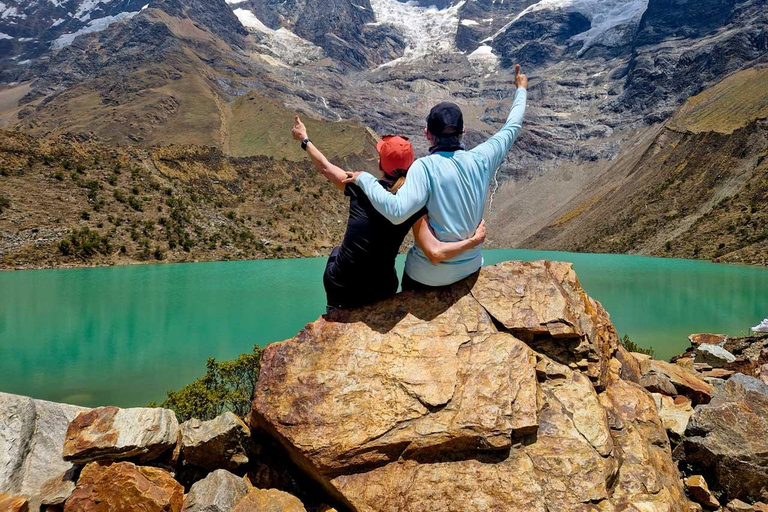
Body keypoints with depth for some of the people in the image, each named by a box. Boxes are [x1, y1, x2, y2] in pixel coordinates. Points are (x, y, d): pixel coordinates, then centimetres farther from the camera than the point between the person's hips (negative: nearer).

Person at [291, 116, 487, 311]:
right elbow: (436, 253, -24)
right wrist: (474, 240, -10)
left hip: (341, 288, 0)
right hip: (381, 293, 0)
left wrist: (304, 139, 22)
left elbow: (324, 167, 5)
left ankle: (335, 310, 52)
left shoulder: (360, 186, -12)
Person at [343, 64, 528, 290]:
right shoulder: (480, 160, -8)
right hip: (471, 267, 4)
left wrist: (365, 179, -24)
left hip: (428, 275, -4)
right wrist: (521, 90, 24)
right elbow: (511, 128, 9)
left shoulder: (425, 167, -22)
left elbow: (397, 212, -37)